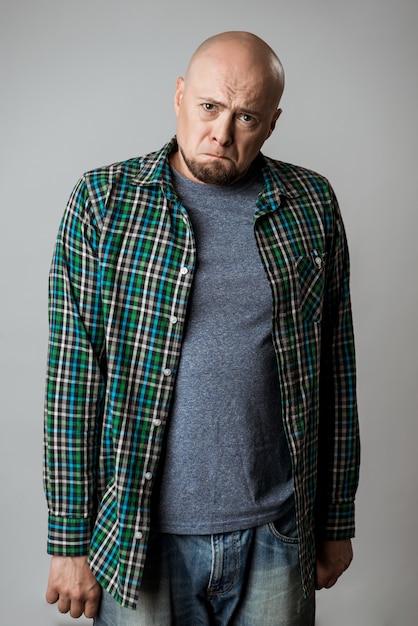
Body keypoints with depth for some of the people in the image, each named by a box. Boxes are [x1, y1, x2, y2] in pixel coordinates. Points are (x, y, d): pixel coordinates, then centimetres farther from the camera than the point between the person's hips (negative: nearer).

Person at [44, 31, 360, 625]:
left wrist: (337, 521, 7)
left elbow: (335, 373, 4)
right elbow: (71, 378, -6)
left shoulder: (312, 204, 0)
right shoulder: (103, 202, -5)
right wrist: (69, 540, -5)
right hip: (141, 537, -1)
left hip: (276, 535, 2)